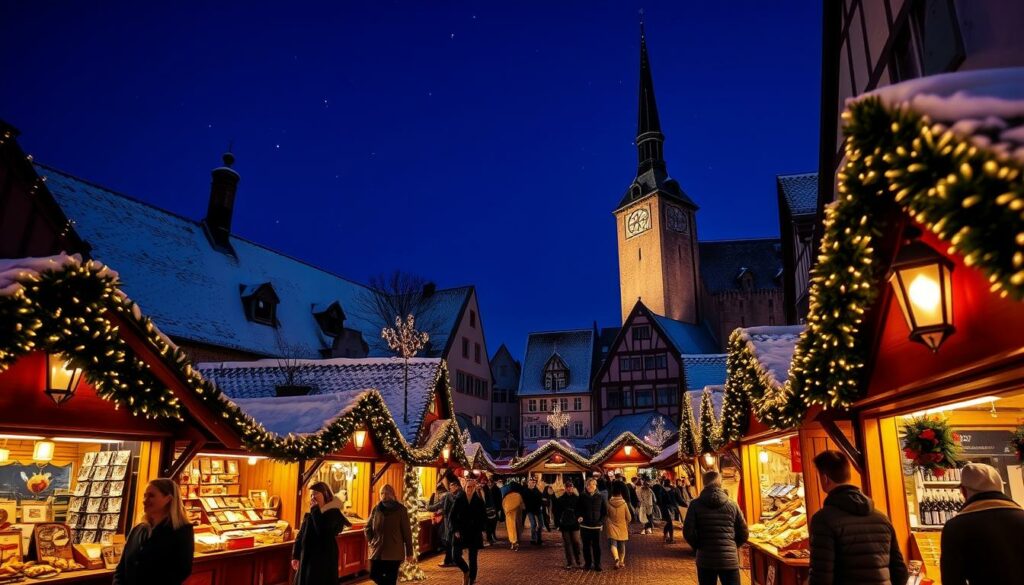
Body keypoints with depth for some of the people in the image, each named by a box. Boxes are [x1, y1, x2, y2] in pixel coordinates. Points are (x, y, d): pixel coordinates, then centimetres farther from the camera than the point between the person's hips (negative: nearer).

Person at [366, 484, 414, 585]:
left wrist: (409, 552, -5)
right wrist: (371, 541, 1)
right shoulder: (376, 509, 4)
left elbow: (407, 532, -5)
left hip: (394, 552, -4)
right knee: (374, 575, 5)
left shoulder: (400, 509, -6)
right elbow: (367, 527, 16)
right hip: (377, 550, 4)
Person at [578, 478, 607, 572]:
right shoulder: (582, 497, -1)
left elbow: (605, 511, 6)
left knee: (597, 546, 2)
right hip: (585, 525, 1)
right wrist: (579, 517, -10)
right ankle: (587, 563, 21)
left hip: (596, 526, -1)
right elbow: (578, 509, 8)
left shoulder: (600, 497, -1)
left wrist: (601, 522, -4)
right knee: (586, 546, 8)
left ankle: (597, 564, 14)